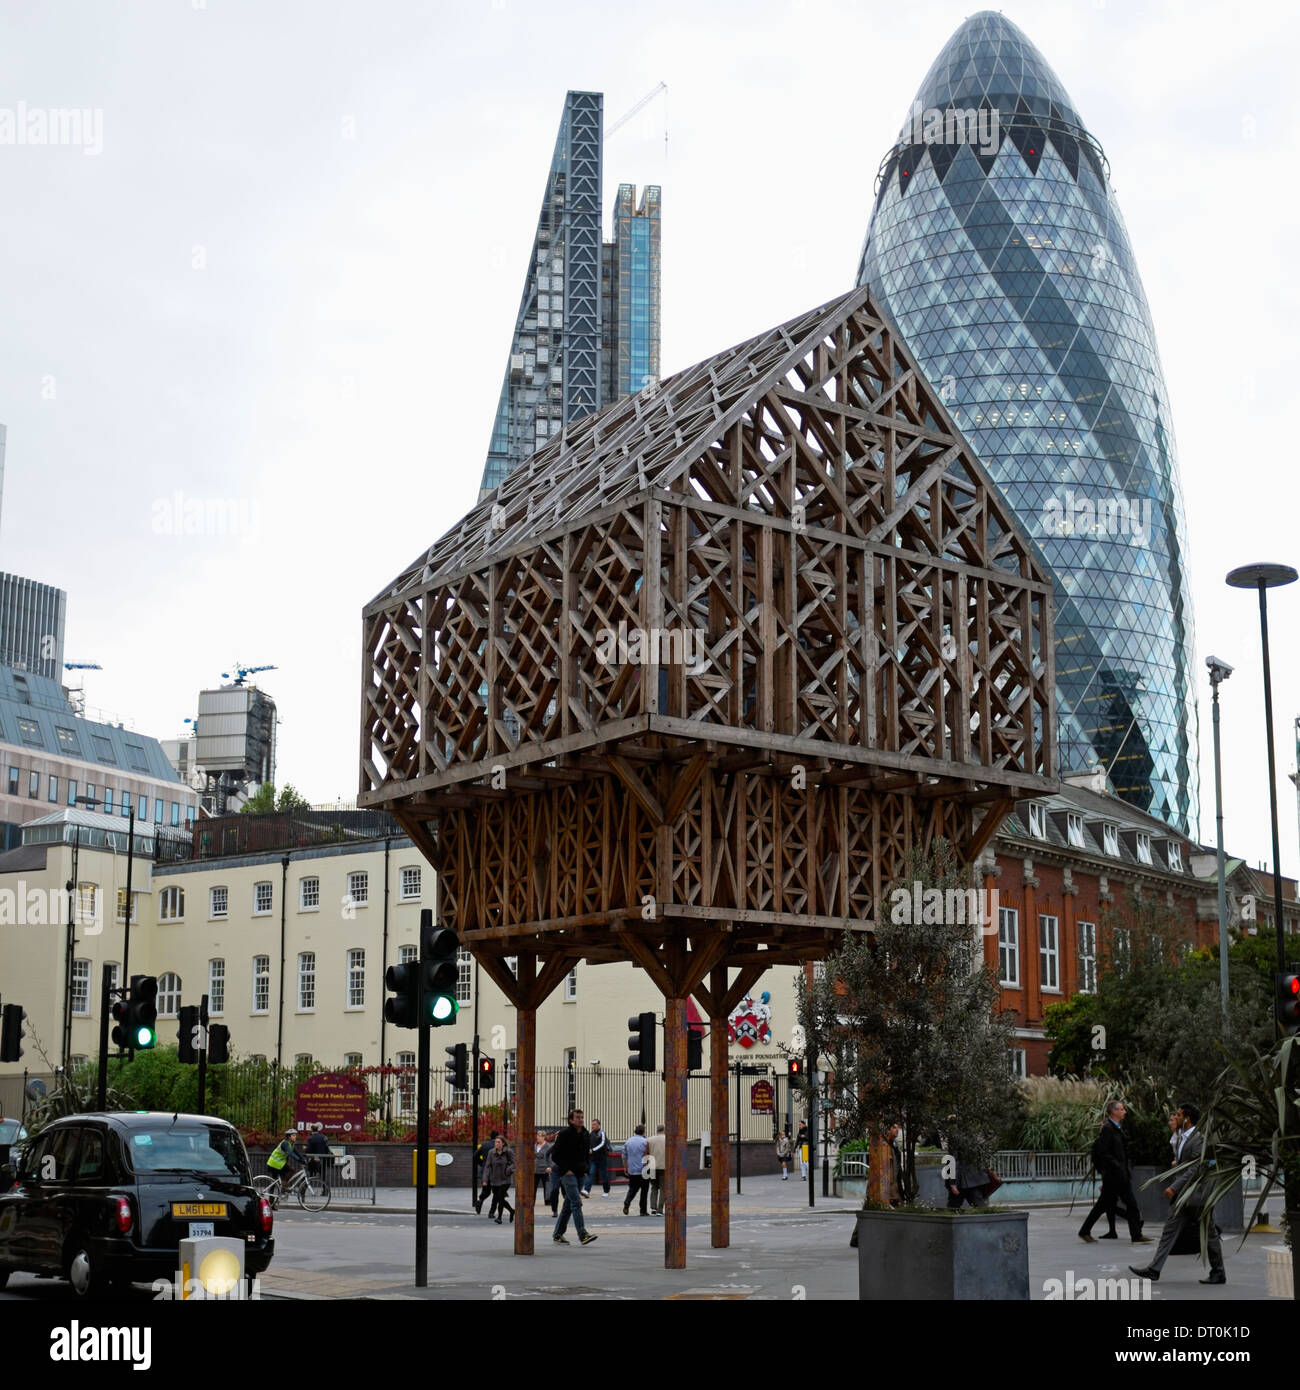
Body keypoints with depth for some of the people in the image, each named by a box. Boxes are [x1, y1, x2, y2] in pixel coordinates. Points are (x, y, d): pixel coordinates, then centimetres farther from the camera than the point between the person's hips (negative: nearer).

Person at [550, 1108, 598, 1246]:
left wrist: (585, 1169, 13)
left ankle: (558, 1234, 19)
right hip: (567, 1173, -7)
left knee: (568, 1205, 11)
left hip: (579, 1174, 7)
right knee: (576, 1202, -17)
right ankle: (583, 1234, -23)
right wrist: (566, 1170, -15)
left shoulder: (586, 1135, 11)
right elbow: (555, 1155, -9)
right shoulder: (564, 1134, -9)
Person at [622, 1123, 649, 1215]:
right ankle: (643, 1211, 7)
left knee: (632, 1188, 14)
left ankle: (627, 1203, -10)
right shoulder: (644, 1142, -9)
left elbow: (624, 1156, 10)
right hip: (642, 1170, -4)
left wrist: (625, 1167, 20)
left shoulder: (628, 1142, 5)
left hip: (631, 1170, 4)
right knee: (644, 1190, 6)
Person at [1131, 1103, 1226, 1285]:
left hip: (1197, 1194, -9)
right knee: (1170, 1230, 3)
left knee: (1209, 1235, 3)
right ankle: (1154, 1270, 0)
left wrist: (1174, 1187, -25)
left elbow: (1195, 1168, -23)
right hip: (1184, 1196, 9)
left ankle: (1219, 1273, 15)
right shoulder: (1182, 1137, 14)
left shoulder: (1199, 1138, -16)